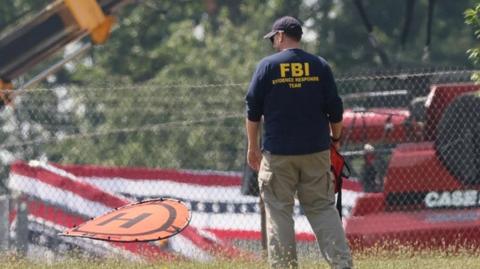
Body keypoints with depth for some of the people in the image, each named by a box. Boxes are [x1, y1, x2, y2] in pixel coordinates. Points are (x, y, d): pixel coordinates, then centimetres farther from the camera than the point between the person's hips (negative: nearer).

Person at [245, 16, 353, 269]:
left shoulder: (267, 66, -2)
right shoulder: (319, 66, 3)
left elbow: (253, 110, -1)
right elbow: (335, 109, 4)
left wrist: (252, 147, 7)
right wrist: (336, 138, 18)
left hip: (278, 153, -2)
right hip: (316, 152, 2)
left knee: (279, 211, 3)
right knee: (323, 208, 5)